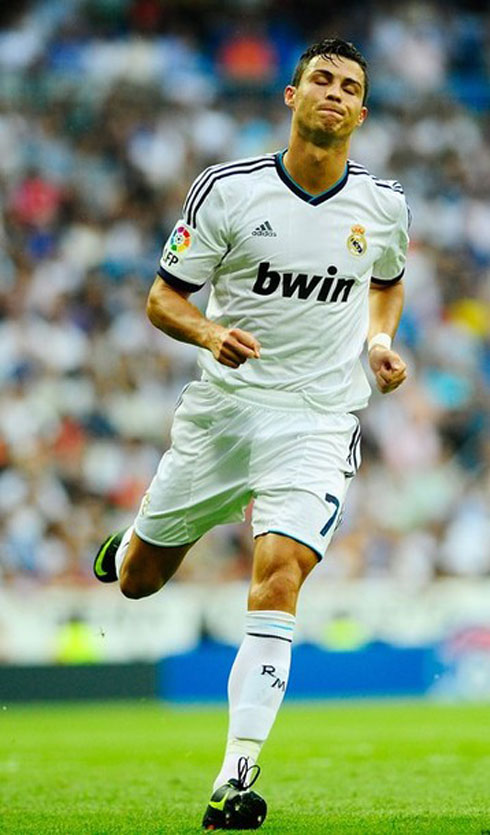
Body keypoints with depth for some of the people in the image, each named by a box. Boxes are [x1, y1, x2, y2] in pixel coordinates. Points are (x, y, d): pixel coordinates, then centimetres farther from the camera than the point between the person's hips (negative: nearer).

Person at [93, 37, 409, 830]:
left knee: (278, 578, -21)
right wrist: (210, 333, -22)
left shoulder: (384, 204, 1)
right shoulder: (227, 190, -7)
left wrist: (381, 338, 3)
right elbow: (163, 297, -1)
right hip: (223, 405, 1)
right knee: (138, 579, 10)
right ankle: (132, 539, 51)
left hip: (318, 422, 0)